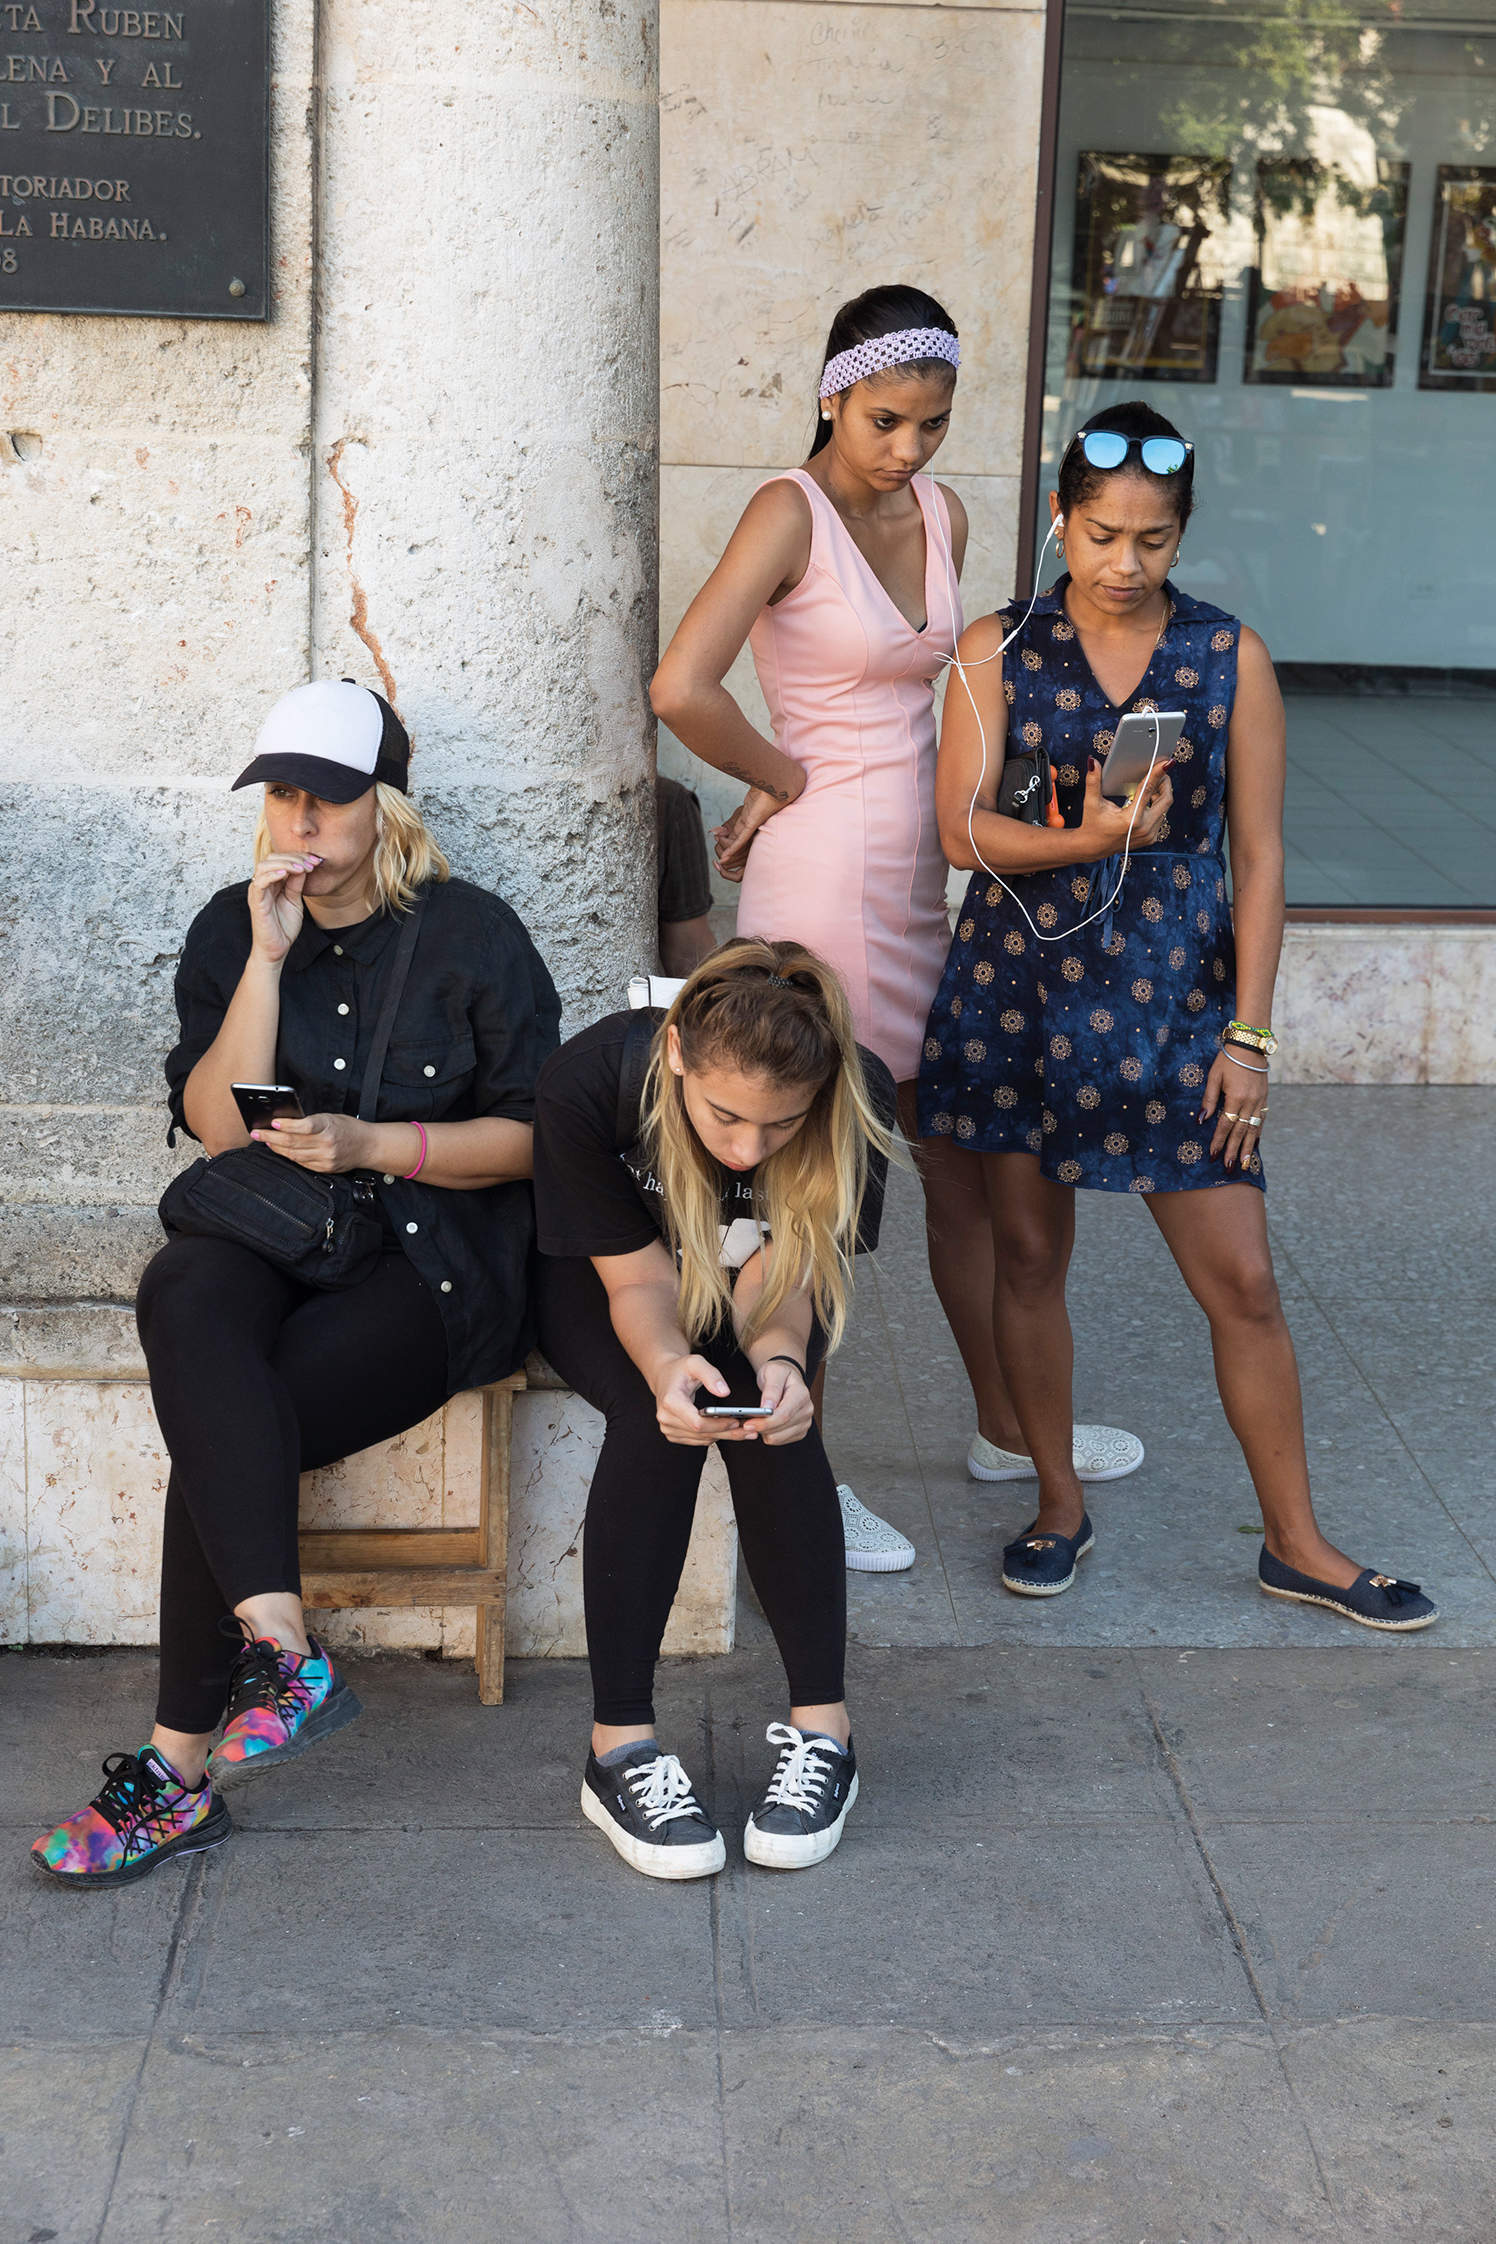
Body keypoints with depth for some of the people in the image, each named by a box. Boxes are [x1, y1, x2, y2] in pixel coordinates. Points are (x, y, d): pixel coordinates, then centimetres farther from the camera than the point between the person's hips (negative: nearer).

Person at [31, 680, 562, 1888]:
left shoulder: (472, 936, 1)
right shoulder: (231, 930, 11)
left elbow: (529, 1137, 1)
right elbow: (219, 1126, 0)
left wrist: (371, 1142, -14)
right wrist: (268, 959, -9)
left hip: (433, 1261, -3)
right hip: (277, 1237, 3)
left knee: (219, 1442, -27)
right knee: (184, 1293, -35)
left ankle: (181, 1765, -17)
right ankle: (283, 1649, -40)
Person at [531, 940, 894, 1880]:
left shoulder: (857, 1101, -29)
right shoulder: (588, 1081, -34)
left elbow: (777, 1281, -21)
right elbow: (639, 1278, -24)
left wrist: (778, 1358, -43)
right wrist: (667, 1365, -46)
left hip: (752, 1302, 1)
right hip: (605, 1287, -1)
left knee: (770, 1420, -30)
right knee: (658, 1417, -32)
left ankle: (822, 1727, -19)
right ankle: (621, 1745, -24)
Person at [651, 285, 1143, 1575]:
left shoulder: (939, 516, 10)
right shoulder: (793, 512, -12)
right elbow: (682, 690, -24)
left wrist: (786, 787, 4)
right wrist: (791, 779, -9)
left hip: (911, 875, 8)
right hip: (826, 874, -8)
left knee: (963, 1163, 17)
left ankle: (1009, 1428, 34)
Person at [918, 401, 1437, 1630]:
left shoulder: (1231, 656, 1)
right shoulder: (999, 649, 1)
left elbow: (1259, 855, 1)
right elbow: (965, 829, -4)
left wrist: (1249, 1034, -3)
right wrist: (1090, 837, -23)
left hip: (1175, 993, -1)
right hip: (1019, 987, 1)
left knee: (1241, 1279, 0)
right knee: (1028, 1254, 10)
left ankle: (1297, 1541, 15)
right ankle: (1059, 1503, 29)